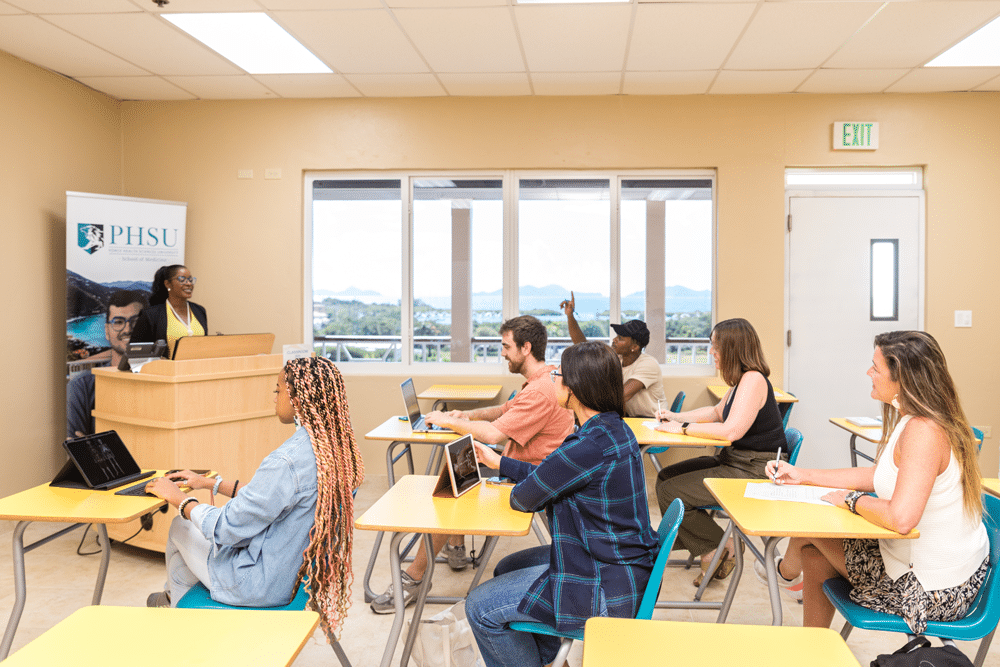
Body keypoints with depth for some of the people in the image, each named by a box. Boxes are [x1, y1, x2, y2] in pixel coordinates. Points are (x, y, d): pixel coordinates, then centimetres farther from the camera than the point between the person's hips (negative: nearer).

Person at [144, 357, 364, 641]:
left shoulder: (286, 462, -32)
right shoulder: (336, 447, -6)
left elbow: (226, 529, -22)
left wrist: (178, 497, -6)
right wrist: (210, 483, 13)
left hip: (265, 586, -8)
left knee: (181, 527, 15)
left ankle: (177, 601, 41)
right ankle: (175, 596, 45)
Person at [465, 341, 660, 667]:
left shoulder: (589, 447, -30)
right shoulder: (614, 429, 2)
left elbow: (524, 499, -18)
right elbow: (550, 476, 13)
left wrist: (516, 492, 5)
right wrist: (499, 462, 19)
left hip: (608, 591, -10)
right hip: (621, 566, 10)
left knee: (480, 608, -1)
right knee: (507, 568, 24)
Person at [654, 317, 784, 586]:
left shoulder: (754, 379, -21)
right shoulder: (741, 380, 11)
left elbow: (731, 431, -30)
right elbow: (717, 412, 26)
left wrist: (684, 428, -21)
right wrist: (676, 417, 16)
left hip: (754, 472, -10)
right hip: (733, 461, 11)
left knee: (670, 493, -12)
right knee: (665, 477, 8)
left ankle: (722, 548, 6)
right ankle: (708, 550, 11)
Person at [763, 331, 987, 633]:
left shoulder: (923, 432, -29)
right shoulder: (914, 420, 2)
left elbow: (901, 518, -38)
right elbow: (878, 475, 14)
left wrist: (851, 499, -17)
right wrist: (803, 475, 14)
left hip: (932, 591, -9)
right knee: (815, 555, 18)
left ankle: (787, 571, 40)